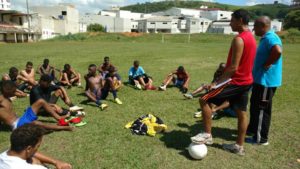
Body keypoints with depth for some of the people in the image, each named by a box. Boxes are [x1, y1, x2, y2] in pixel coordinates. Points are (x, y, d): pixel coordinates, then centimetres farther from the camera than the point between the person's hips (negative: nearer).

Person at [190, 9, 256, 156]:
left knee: (204, 100, -6)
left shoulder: (239, 39, -19)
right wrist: (225, 66, 21)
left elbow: (233, 67, -23)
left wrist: (217, 83, -18)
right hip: (246, 81, 10)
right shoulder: (251, 38, 13)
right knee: (241, 113, 13)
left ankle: (207, 135, 1)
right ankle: (239, 146, 24)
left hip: (235, 81, -10)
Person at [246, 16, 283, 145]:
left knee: (261, 108, -1)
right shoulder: (266, 38, 14)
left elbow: (278, 51, -38)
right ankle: (253, 128, 36)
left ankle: (261, 138, 11)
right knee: (255, 105, 20)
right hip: (261, 78, 10)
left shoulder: (270, 38, -19)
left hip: (266, 80, -10)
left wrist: (266, 65, -26)